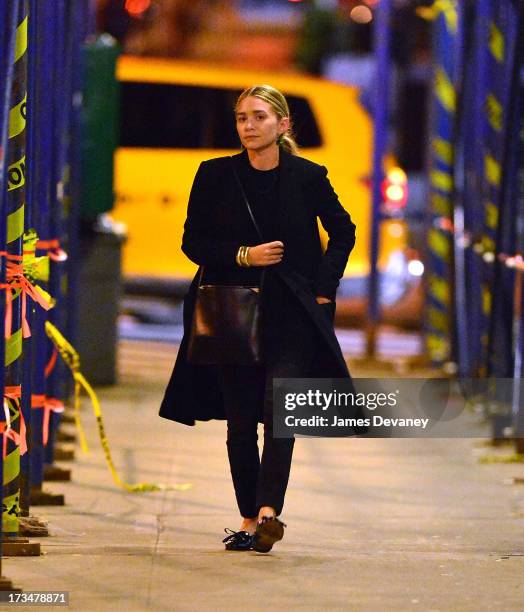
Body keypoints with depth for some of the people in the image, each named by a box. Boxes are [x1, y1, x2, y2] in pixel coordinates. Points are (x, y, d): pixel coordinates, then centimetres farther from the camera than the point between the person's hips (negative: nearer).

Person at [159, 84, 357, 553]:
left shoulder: (307, 176, 0)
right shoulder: (216, 176, 1)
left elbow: (343, 232, 13)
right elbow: (193, 242, 5)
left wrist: (324, 287, 4)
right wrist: (243, 255, -10)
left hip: (291, 314, -2)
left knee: (279, 409, -17)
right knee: (240, 421, 4)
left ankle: (268, 511, -27)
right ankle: (248, 520, 12)